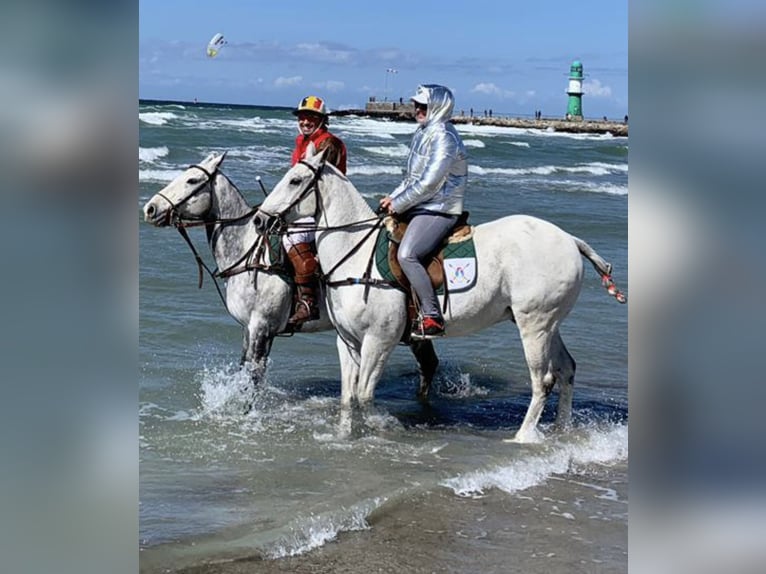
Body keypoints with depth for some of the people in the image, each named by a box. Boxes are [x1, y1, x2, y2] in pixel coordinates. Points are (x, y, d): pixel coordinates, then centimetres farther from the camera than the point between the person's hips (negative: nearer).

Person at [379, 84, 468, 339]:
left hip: (439, 211, -11)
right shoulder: (424, 132, 15)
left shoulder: (444, 138, -16)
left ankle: (432, 318, -26)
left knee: (407, 254, -28)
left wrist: (398, 204, -14)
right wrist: (393, 197, 9)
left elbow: (428, 182, -22)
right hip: (418, 206, 11)